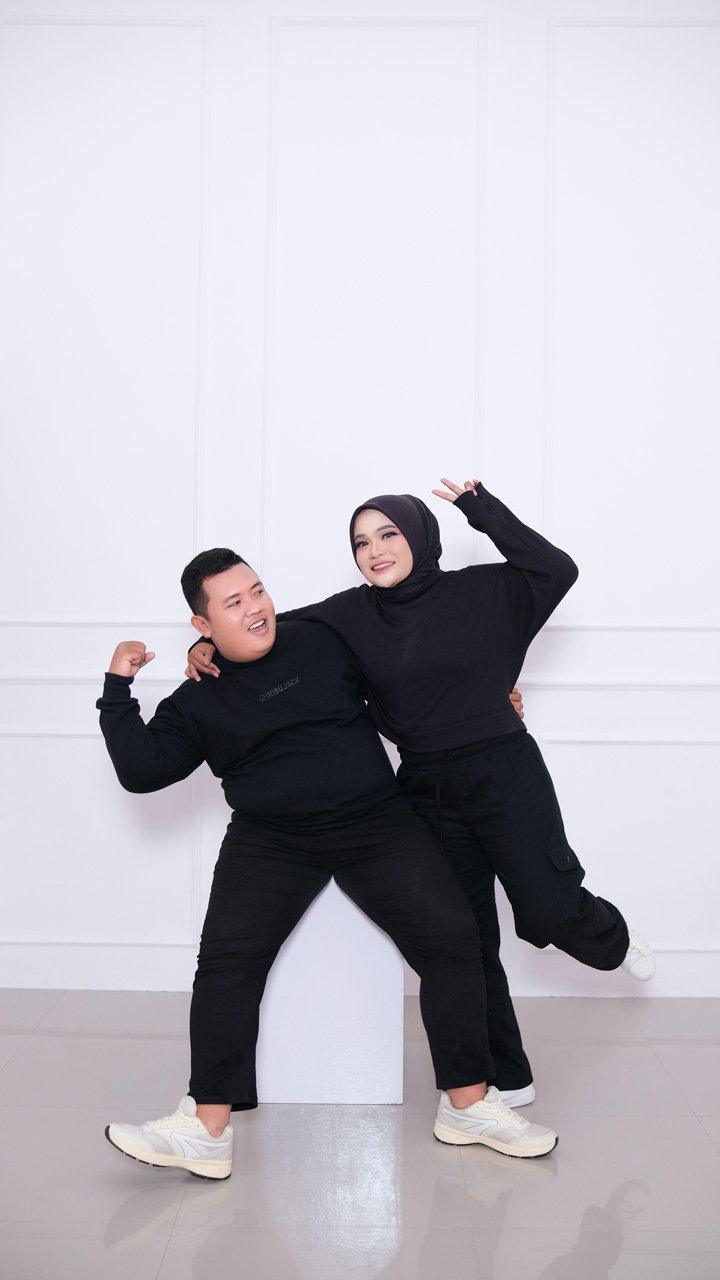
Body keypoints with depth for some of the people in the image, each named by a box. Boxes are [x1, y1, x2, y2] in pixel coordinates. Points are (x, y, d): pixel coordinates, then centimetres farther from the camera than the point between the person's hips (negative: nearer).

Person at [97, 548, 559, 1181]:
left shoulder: (325, 642, 7)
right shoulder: (198, 702, 8)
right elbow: (141, 769, 0)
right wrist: (118, 690, -2)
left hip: (378, 825, 1)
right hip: (271, 841, 0)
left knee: (453, 937, -12)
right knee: (227, 956, -20)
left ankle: (468, 1106, 1)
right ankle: (207, 1130, -13)